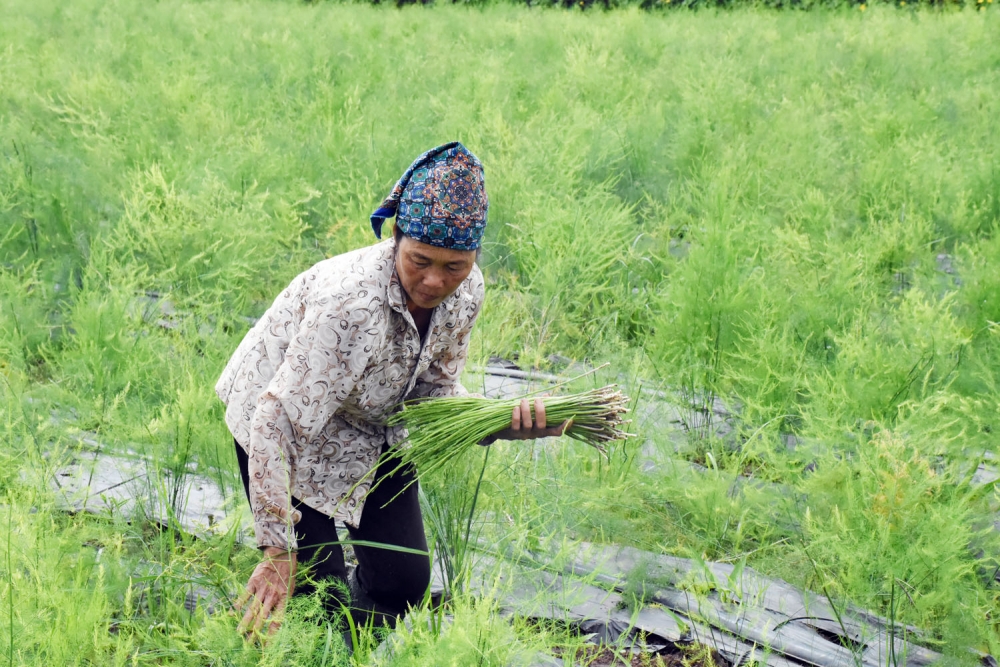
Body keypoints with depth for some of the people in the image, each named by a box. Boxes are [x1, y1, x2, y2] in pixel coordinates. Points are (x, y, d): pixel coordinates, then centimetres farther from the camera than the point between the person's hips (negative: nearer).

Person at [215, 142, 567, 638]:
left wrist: (506, 422, -24)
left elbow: (434, 394, -4)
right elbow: (277, 426, -41)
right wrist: (278, 553, -42)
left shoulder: (464, 293, -19)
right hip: (281, 418, -6)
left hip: (372, 430, 6)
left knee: (405, 580, 6)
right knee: (317, 590, -11)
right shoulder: (352, 300, -41)